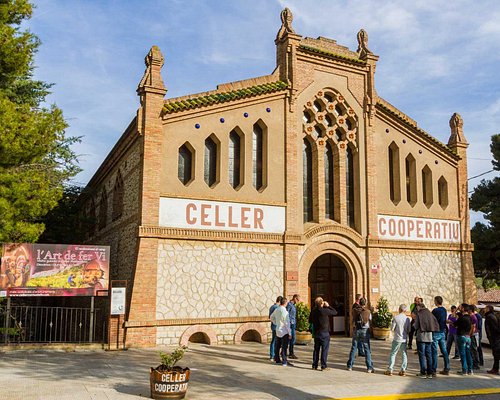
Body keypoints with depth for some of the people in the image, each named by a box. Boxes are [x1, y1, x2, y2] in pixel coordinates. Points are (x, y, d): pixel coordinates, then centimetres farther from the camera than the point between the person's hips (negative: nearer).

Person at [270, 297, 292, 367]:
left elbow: (272, 317, 19)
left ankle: (277, 359, 26)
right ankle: (284, 362, 0)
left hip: (278, 331, 8)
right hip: (284, 332, -8)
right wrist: (289, 333, -12)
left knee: (277, 346, 16)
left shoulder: (276, 310, 3)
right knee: (284, 347, -3)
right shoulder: (284, 311, -20)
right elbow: (287, 323, -18)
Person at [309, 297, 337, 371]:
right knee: (324, 349, 1)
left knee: (316, 349, 13)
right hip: (324, 333, -6)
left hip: (316, 333, 6)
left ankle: (314, 365, 16)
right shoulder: (325, 310, -16)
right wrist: (328, 306, 1)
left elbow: (310, 321, 14)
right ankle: (324, 366, 0)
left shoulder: (313, 311, 1)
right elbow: (335, 312, -4)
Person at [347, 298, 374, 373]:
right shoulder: (368, 312, -4)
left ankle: (350, 366, 16)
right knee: (367, 349, 2)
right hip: (365, 331, -2)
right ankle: (369, 368, 1)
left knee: (353, 348, 11)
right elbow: (370, 322, 4)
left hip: (356, 330, 2)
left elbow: (353, 321, 9)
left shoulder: (355, 311, 1)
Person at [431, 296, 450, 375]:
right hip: (442, 332, 8)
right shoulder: (444, 310, 7)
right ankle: (446, 369, 17)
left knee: (434, 352, -4)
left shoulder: (435, 310, -17)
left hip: (435, 333, -7)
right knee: (444, 351, 12)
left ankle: (433, 370, -4)